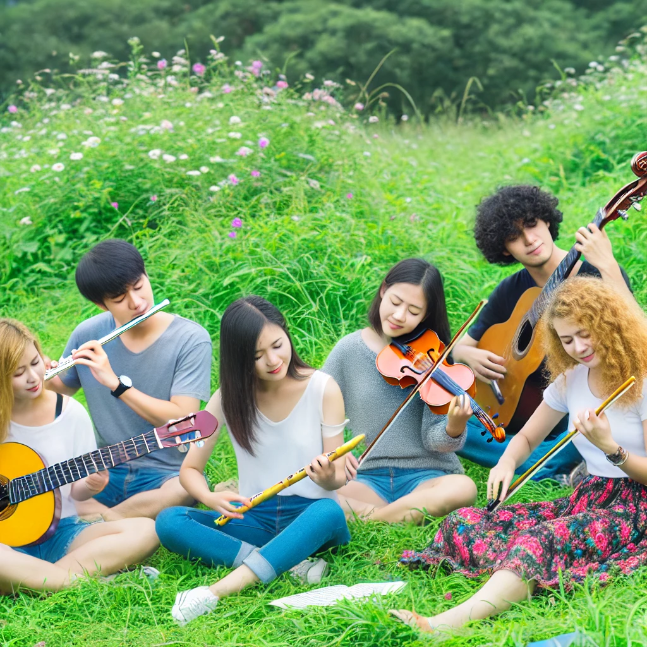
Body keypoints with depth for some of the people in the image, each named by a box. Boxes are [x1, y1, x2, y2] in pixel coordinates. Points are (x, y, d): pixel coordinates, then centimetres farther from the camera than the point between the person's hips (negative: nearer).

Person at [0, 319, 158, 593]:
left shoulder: (70, 413, 4)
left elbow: (75, 490, 10)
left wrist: (90, 484, -13)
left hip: (60, 533, 4)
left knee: (144, 530, -23)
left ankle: (31, 579, -27)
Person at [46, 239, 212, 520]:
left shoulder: (191, 339, -11)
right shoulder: (87, 336, -2)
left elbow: (182, 420, -18)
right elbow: (64, 389, 15)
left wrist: (115, 382, -25)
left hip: (168, 474, -3)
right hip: (104, 471, 3)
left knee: (186, 490, -38)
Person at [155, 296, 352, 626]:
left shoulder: (323, 389, -7)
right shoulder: (229, 397, -1)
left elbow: (338, 478, -3)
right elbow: (189, 469, 4)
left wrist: (327, 477, -29)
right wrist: (210, 498, -20)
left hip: (308, 516, -2)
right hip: (253, 519, 2)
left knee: (329, 512, -39)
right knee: (168, 522, -23)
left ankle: (217, 591, -45)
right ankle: (288, 563, -30)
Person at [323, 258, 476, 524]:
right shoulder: (349, 350, 1)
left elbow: (434, 441, -8)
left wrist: (454, 427, -31)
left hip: (426, 477, 0)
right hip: (369, 479, 1)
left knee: (463, 489, -35)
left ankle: (368, 518, -18)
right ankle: (410, 512, -17)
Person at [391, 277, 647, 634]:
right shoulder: (571, 379, 12)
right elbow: (527, 436, 20)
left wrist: (610, 446, -27)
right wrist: (507, 461, -3)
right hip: (587, 497, 8)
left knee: (545, 537, -40)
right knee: (462, 523, -13)